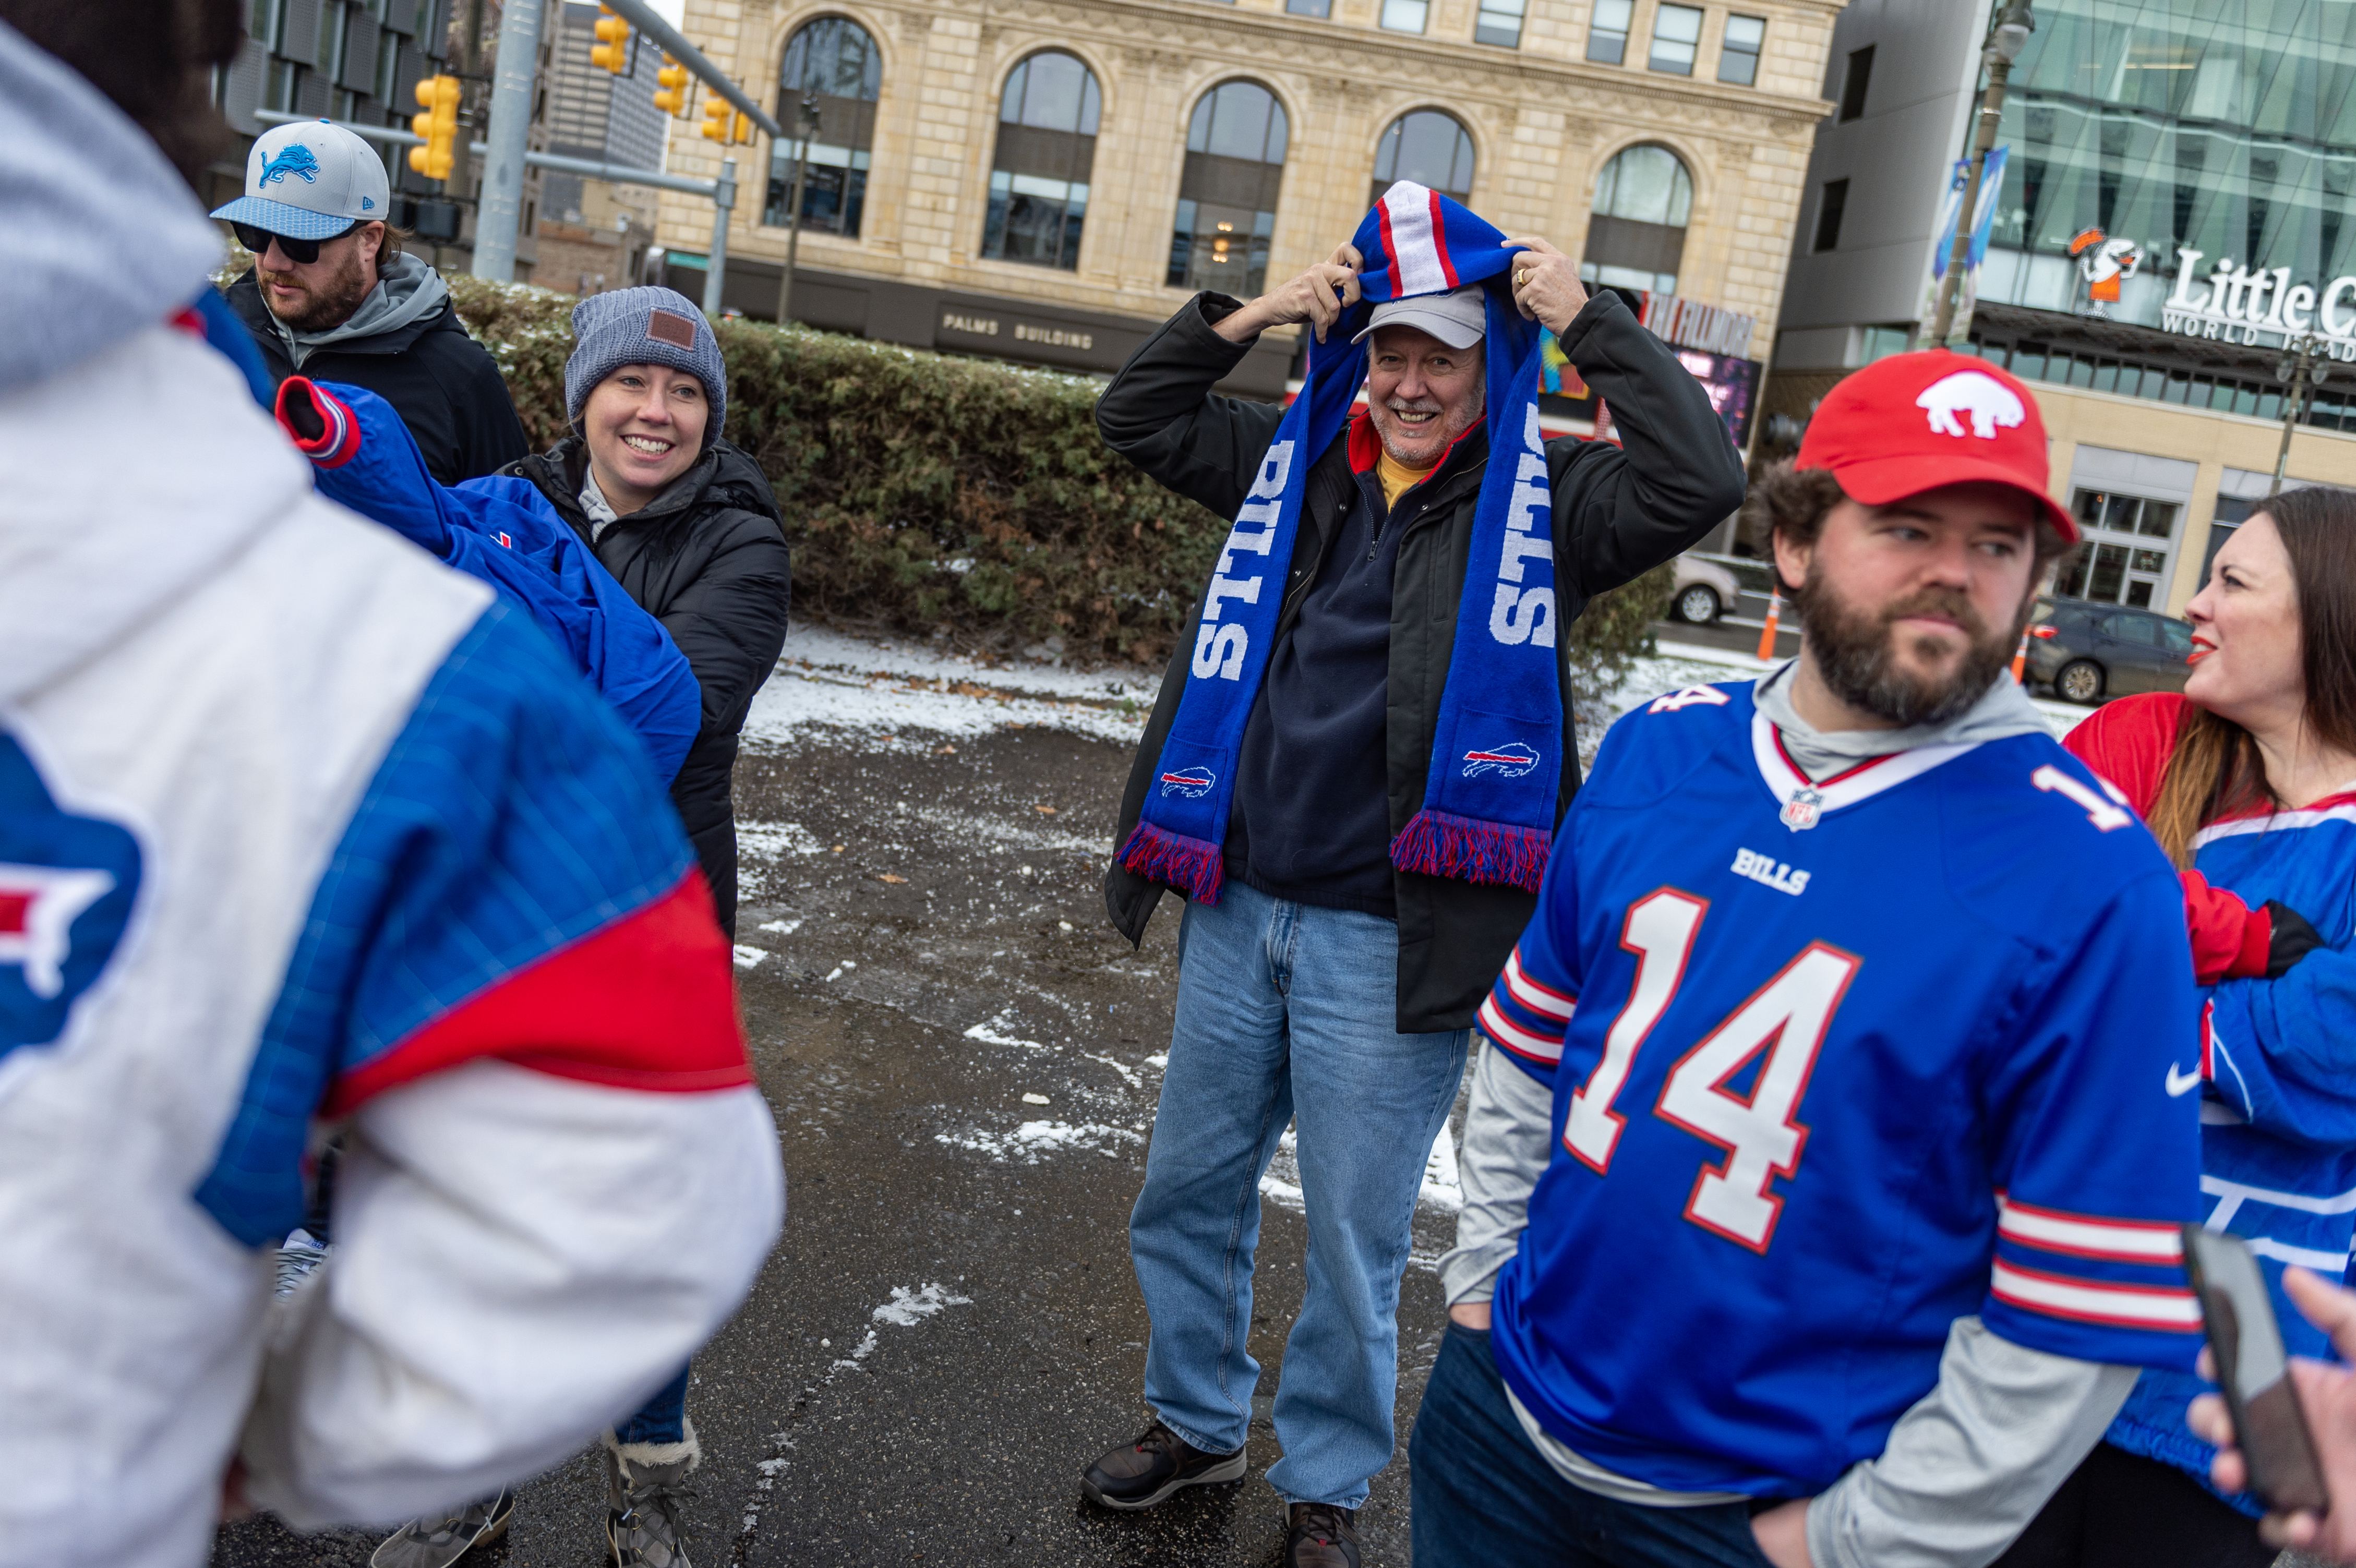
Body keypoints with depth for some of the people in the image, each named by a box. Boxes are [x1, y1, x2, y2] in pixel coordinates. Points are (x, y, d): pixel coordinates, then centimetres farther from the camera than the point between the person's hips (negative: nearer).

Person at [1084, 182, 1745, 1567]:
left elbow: (1702, 481, -20)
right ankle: (1198, 1422, 42)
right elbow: (1136, 415, 14)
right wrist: (1254, 316, 1)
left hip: (1394, 938, -5)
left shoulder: (1545, 497, -4)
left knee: (1355, 1242, 9)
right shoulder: (1295, 460, 8)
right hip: (1240, 908, 5)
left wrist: (1589, 320, -15)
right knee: (1191, 1190, 19)